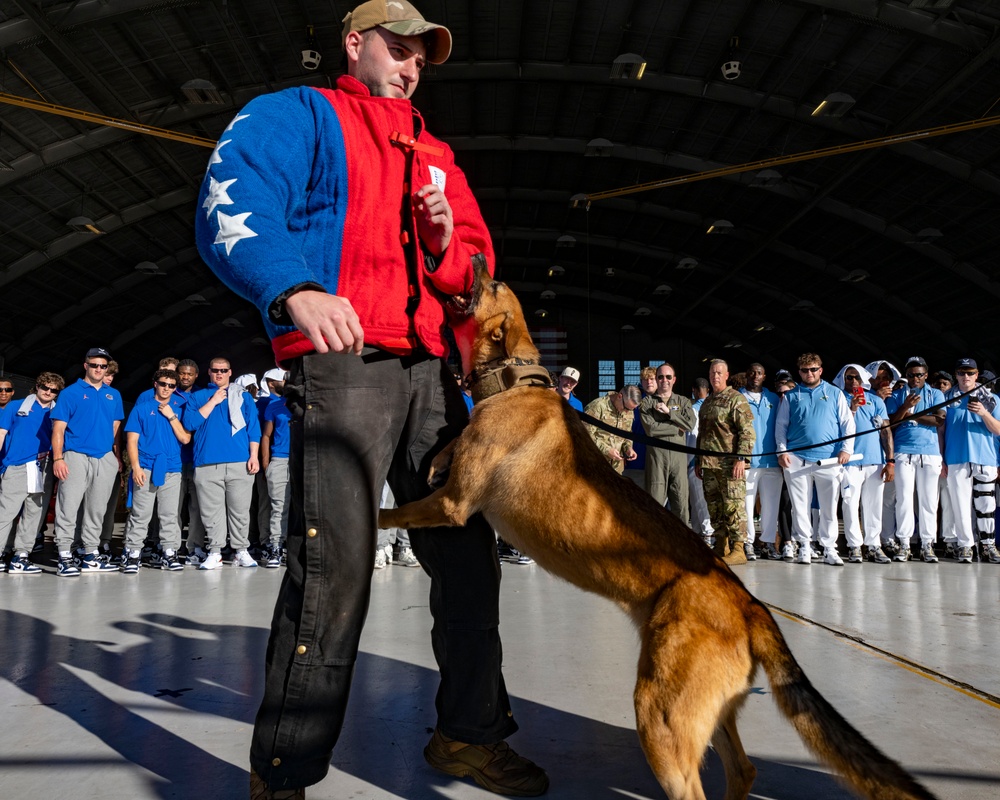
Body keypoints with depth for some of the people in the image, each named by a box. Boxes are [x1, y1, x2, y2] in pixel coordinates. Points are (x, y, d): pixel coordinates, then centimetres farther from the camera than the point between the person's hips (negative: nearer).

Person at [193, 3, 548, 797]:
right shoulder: (295, 115, 9)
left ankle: (468, 731, 23)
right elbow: (230, 211, -8)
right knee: (335, 562, -13)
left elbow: (476, 267, 23)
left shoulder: (435, 155, 26)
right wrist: (295, 290, -28)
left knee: (467, 554, 7)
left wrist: (449, 242, -1)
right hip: (342, 361, -6)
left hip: (431, 372, 7)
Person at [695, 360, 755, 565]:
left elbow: (747, 431, -11)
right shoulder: (706, 403, 20)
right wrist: (698, 461, 23)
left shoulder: (736, 399, -4)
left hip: (729, 464, -7)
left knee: (733, 507, -7)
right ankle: (720, 548, 18)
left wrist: (741, 458, -19)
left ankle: (738, 550, -2)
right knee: (715, 508, 10)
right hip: (709, 464, 7)